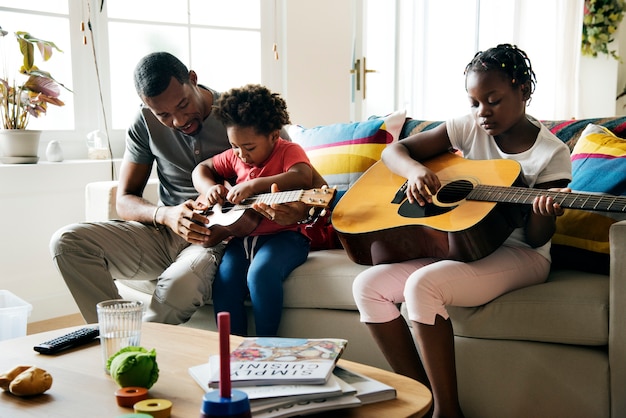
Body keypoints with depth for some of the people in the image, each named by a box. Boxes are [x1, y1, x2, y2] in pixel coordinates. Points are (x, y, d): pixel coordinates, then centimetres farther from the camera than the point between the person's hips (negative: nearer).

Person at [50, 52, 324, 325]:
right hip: (163, 232, 5)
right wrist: (165, 215, -20)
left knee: (180, 282, -39)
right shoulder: (145, 125, 2)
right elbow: (124, 202, 4)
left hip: (220, 238, -4)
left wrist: (298, 207, -33)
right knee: (67, 242, -17)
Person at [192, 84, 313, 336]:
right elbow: (202, 169, 24)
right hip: (243, 236, 6)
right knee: (224, 283, -19)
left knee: (261, 273, -33)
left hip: (284, 234, -5)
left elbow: (304, 178, -26)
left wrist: (254, 185, -31)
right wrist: (209, 188, 0)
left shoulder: (288, 151, -5)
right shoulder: (235, 157, 15)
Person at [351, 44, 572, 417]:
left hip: (519, 255, -6)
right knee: (369, 285, -13)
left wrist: (544, 213, -32)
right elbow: (393, 151, 5)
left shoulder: (551, 154, -8)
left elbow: (536, 239, -9)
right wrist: (415, 170, -18)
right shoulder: (470, 128, 4)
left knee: (424, 284, -33)